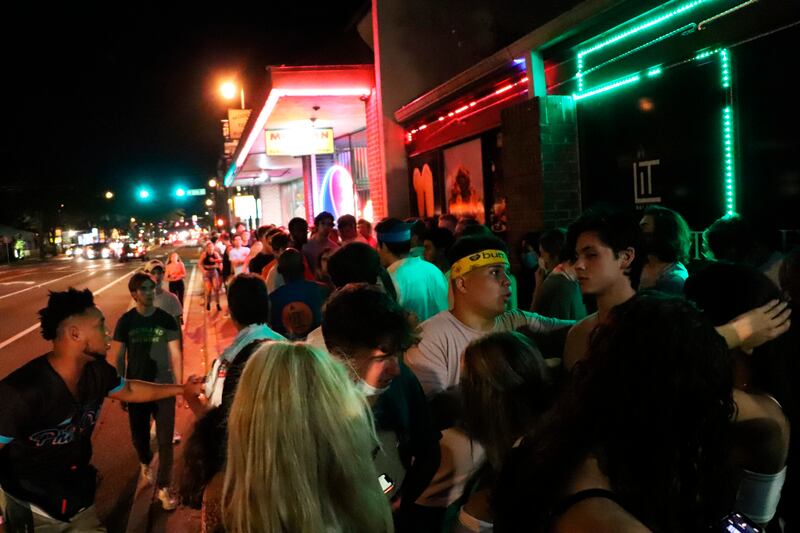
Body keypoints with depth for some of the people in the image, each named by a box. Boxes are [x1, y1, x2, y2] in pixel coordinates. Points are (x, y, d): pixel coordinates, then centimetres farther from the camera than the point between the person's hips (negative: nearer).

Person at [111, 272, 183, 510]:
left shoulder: (167, 319, -4)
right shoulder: (126, 321, -4)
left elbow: (176, 354, -1)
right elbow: (118, 357, 1)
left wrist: (180, 386, -3)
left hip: (164, 388, -1)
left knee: (165, 440, -2)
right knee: (139, 435, 15)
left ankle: (164, 488, 8)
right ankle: (146, 463, 47)